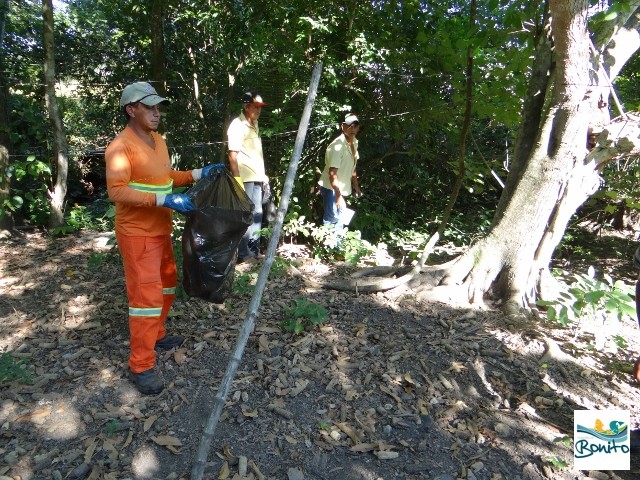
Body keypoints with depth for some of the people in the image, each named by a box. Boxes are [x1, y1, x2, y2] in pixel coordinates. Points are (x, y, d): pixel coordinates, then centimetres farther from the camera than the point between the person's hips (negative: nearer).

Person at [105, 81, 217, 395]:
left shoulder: (159, 141, 10)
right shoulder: (120, 146, -17)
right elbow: (117, 191, -26)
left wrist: (198, 174, 8)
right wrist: (163, 200, -32)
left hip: (160, 230, 9)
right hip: (137, 233, -9)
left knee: (167, 283, 20)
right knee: (146, 295, -7)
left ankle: (157, 335, 39)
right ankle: (141, 366, 5)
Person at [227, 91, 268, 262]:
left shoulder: (254, 125, 16)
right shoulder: (237, 125, -10)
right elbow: (233, 155, -16)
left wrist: (263, 175, 16)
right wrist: (237, 179, -21)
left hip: (256, 177, 9)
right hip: (245, 178, -9)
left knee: (256, 214, 11)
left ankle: (254, 250, 20)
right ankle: (243, 254, 4)